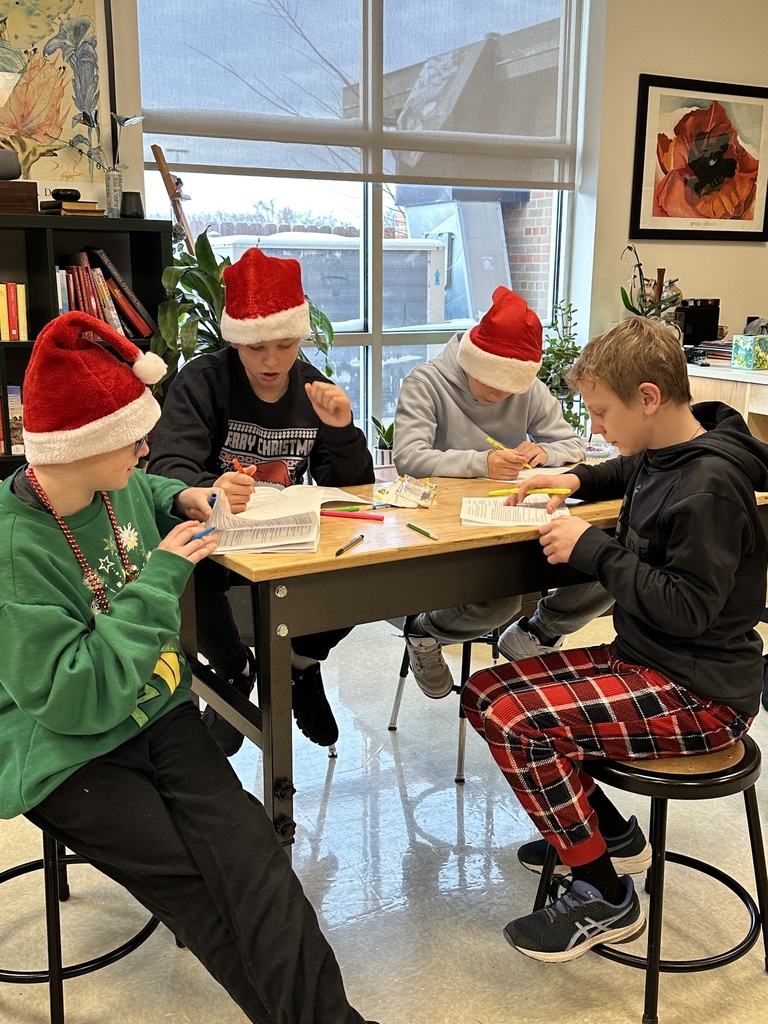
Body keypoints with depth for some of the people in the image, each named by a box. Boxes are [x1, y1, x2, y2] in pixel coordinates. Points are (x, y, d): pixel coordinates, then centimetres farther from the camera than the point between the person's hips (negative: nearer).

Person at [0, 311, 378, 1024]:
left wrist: (181, 499, 4)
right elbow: (76, 699, -26)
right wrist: (159, 578, -24)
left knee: (246, 850, -14)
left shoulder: (119, 487, -2)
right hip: (68, 756, -5)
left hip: (158, 712, 6)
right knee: (190, 883, -15)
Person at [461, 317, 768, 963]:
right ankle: (613, 836, 16)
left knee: (516, 721, -25)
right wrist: (577, 481, 14)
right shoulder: (663, 453, 5)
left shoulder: (710, 485, -22)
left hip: (702, 695, -10)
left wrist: (594, 550, -22)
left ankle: (605, 899, -4)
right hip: (646, 659, 10)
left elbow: (688, 609, -25)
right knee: (485, 693, 4)